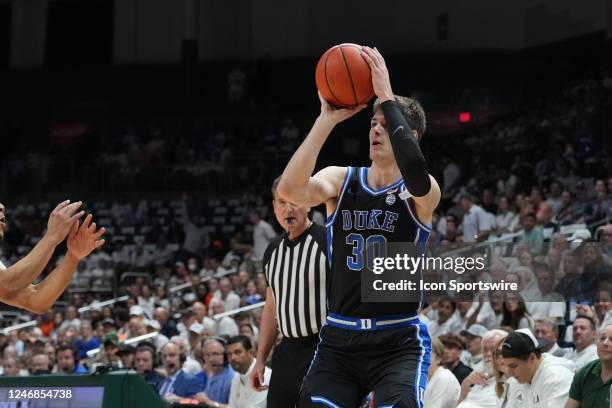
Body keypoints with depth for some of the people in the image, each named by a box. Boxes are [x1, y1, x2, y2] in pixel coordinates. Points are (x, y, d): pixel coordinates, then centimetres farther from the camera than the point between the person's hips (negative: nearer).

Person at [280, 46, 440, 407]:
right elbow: (289, 188, -17)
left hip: (399, 341, -3)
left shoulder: (423, 193, -5)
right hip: (339, 338, 4)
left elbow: (416, 171, -32)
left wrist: (387, 98, -26)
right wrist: (327, 120, -20)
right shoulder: (341, 181, 5)